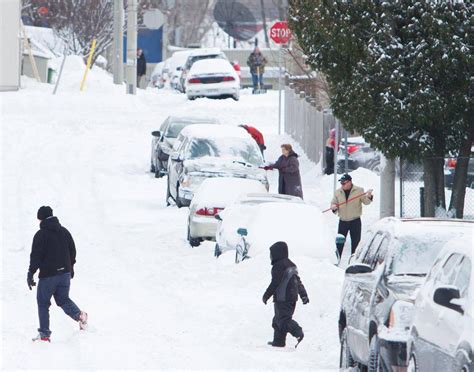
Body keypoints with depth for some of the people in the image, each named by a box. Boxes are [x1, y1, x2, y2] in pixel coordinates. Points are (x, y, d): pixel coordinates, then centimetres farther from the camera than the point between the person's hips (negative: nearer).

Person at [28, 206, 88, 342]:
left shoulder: (41, 235, -12)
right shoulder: (64, 231, 7)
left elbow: (36, 256, -15)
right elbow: (72, 251, 16)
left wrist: (30, 273, -9)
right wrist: (70, 267, 29)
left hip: (48, 275, -5)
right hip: (65, 273, 5)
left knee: (43, 303, 7)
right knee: (63, 299, 16)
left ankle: (44, 334, 5)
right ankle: (79, 314, -13)